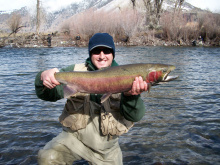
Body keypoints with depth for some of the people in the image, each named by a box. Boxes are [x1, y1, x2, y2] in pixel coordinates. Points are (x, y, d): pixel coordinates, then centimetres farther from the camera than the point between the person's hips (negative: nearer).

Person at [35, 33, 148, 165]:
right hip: (75, 137, -1)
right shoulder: (75, 71, -3)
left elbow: (135, 116, -13)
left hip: (107, 147, 2)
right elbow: (49, 94, -12)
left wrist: (131, 96, -36)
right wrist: (44, 77, -35)